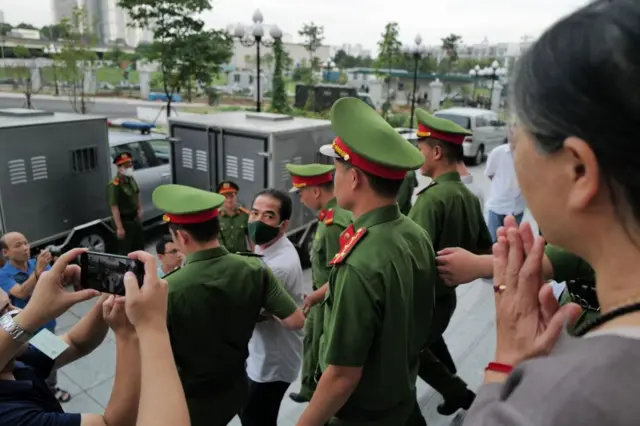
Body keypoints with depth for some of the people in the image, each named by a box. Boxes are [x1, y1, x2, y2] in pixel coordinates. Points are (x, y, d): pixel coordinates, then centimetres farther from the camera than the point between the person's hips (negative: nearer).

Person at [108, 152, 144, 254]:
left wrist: (139, 209, 11)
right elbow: (114, 208, -28)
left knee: (139, 247, 23)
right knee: (125, 250, 1)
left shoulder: (131, 179, 2)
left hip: (135, 218, 9)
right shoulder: (114, 185, -26)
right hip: (124, 221, -9)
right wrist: (119, 228, -28)